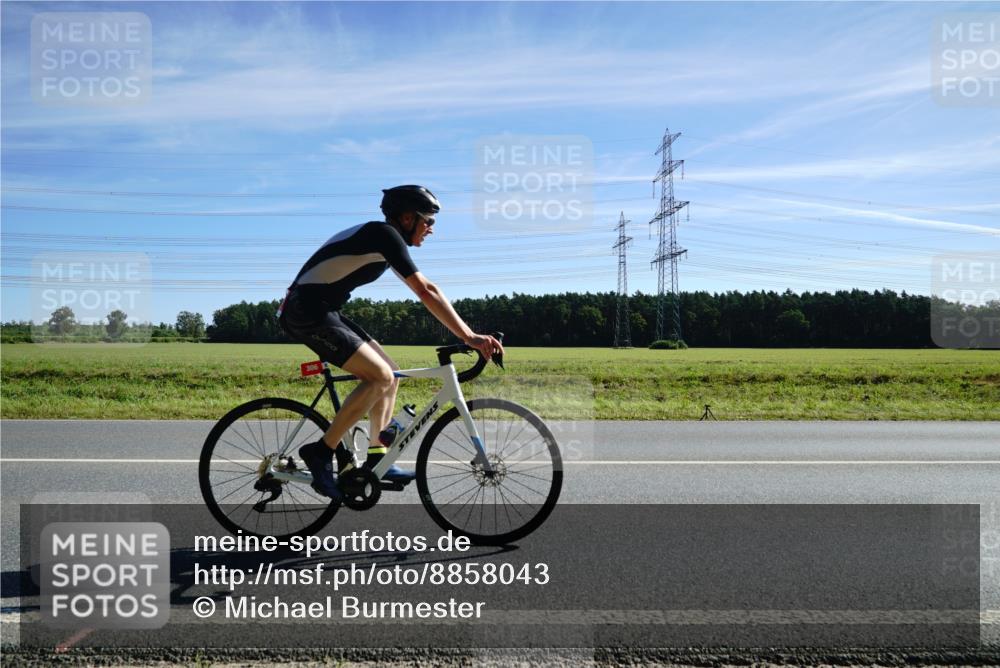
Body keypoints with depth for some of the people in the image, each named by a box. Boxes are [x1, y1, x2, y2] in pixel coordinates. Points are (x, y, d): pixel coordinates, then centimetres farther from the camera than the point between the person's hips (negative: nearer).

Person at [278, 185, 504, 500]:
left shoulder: (381, 238, 16)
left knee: (389, 374, 7)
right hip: (308, 310, -10)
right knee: (380, 376, -16)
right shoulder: (384, 234, -15)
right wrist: (469, 337, -25)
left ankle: (377, 459, 11)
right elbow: (425, 292, -23)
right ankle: (322, 452, -9)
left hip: (321, 311, 10)